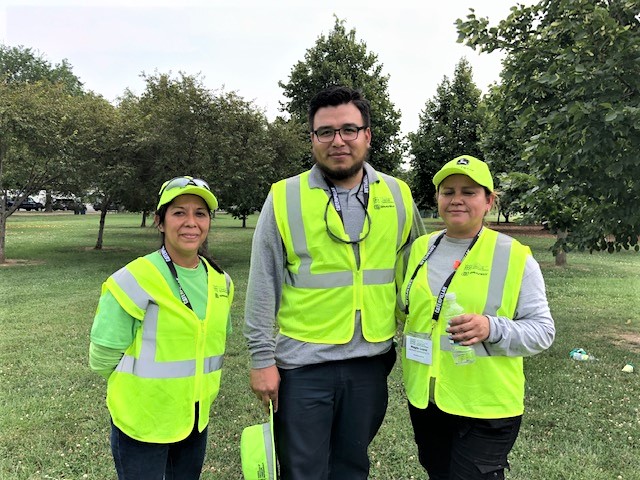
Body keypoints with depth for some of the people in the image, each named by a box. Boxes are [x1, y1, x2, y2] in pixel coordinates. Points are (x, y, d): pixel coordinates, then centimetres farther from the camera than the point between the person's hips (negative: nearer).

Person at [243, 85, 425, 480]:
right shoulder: (285, 198, -7)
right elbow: (263, 287, -5)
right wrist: (262, 358, -5)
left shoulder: (398, 196, 1)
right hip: (302, 363, -2)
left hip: (370, 361, 3)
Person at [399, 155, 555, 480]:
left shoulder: (514, 256, -10)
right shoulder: (421, 248, 4)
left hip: (487, 408, -5)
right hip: (424, 400, 5)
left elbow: (543, 330, -10)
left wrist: (492, 329, -26)